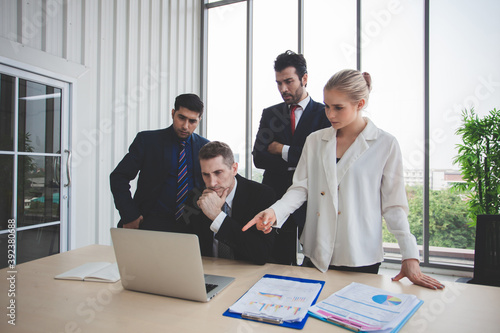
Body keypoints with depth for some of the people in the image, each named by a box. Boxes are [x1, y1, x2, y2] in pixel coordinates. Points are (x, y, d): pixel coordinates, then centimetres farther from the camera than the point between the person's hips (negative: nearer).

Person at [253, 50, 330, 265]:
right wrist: (297, 162, -11)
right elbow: (258, 158, 0)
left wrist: (283, 151, -8)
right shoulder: (269, 114, 10)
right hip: (276, 199, 3)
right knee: (278, 264, 10)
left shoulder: (324, 114, 0)